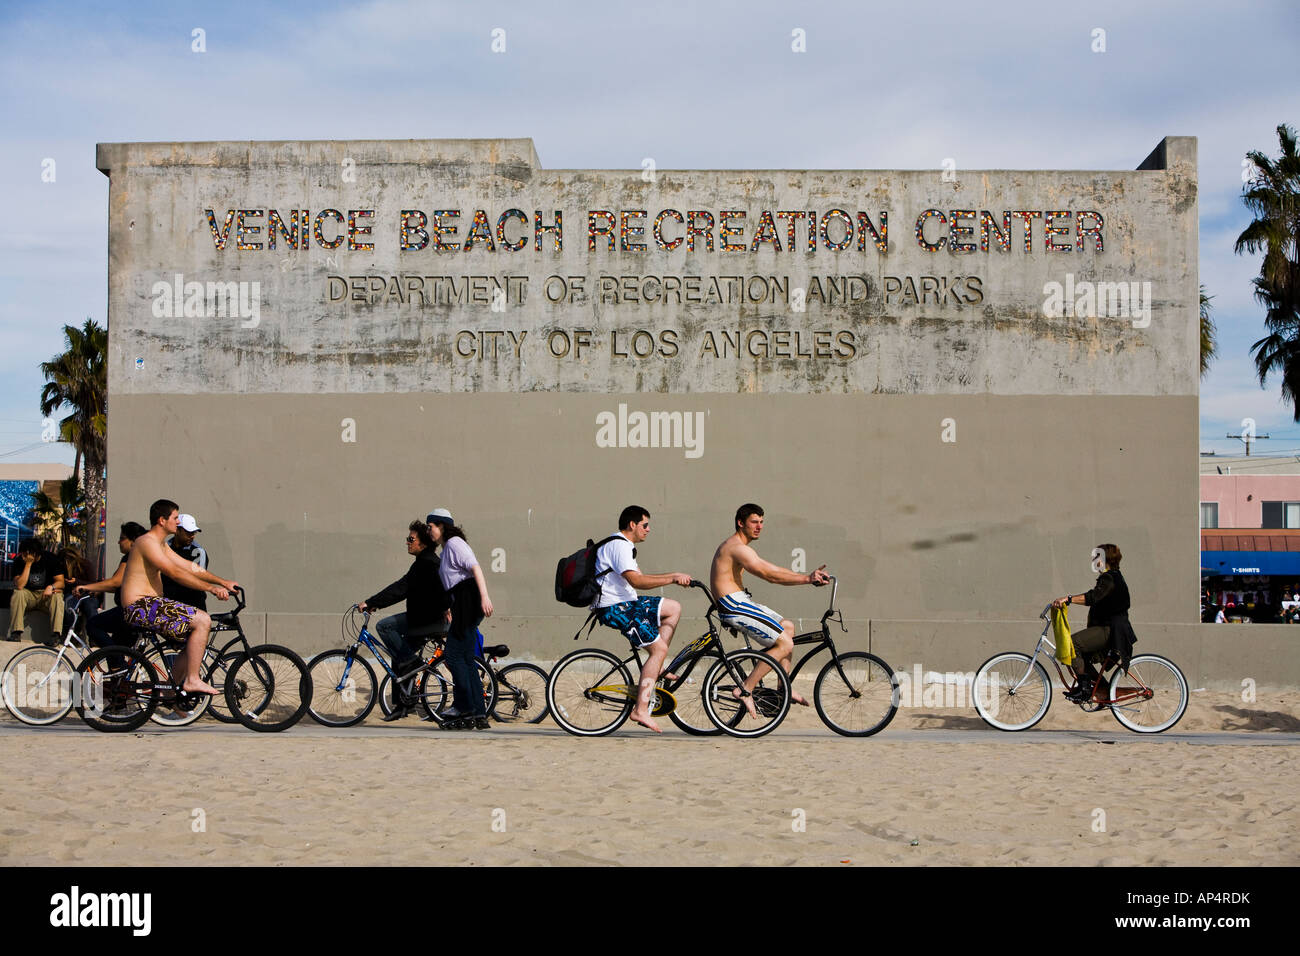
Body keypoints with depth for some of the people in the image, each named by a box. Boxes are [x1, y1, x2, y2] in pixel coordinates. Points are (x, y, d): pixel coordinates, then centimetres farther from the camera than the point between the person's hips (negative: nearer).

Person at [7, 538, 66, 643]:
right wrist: (28, 565, -26)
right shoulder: (20, 561, -10)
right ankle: (16, 632, -32)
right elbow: (19, 586, -22)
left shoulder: (52, 559, -9)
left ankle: (56, 634, -37)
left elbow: (60, 582, -10)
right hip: (29, 594, 1)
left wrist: (51, 587, -33)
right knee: (18, 594, -30)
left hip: (47, 594, -1)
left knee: (57, 596, -32)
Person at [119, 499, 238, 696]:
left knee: (198, 630, 11)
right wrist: (211, 588, -24)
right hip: (140, 607, -10)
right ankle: (192, 680, -16)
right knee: (202, 621, -18)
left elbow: (190, 568, 21)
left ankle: (175, 685, 12)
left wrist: (222, 582, 13)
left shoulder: (161, 545, 20)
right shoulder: (146, 542, -13)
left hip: (150, 605, 10)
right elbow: (175, 573, -22)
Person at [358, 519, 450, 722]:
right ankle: (401, 704, 13)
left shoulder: (426, 563, -15)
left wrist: (370, 603, -21)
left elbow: (401, 588, -22)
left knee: (384, 626, -16)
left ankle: (411, 662, -10)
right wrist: (375, 603, 16)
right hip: (427, 618, 11)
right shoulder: (427, 560, 19)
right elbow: (404, 589, 22)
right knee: (399, 657, 11)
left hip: (428, 619, -11)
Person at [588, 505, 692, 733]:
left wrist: (675, 575, 15)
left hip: (624, 603, 11)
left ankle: (657, 669, 10)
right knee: (659, 649, -15)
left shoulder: (623, 545, 20)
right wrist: (672, 580, -21)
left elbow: (640, 577, 24)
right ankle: (641, 709, -19)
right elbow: (636, 581, -25)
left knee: (673, 608, 17)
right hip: (614, 609, -11)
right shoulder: (619, 546, -15)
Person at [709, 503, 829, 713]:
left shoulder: (741, 547, 19)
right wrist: (807, 579, -21)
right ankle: (745, 689, -9)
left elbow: (772, 570, 15)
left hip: (741, 602, 11)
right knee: (785, 644, -12)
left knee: (787, 627, 19)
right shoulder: (737, 547, -16)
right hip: (734, 607, -11)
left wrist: (808, 577, 5)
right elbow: (769, 575, -22)